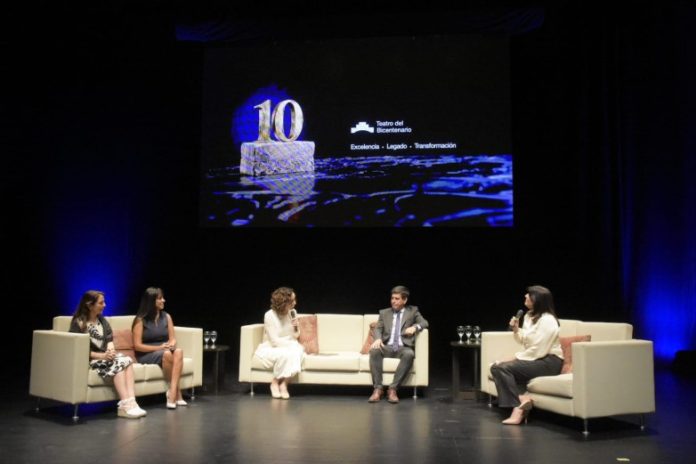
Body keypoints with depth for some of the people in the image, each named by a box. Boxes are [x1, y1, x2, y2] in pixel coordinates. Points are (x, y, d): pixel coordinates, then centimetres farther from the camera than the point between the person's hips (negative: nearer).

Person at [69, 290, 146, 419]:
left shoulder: (102, 321, 16)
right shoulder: (78, 323, -5)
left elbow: (110, 339, 9)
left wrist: (110, 351, -14)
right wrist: (101, 355, -20)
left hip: (105, 356, 6)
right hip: (88, 360, -6)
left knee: (126, 359, -24)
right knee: (117, 364, -30)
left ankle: (131, 402, -38)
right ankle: (125, 405, -35)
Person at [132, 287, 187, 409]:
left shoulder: (166, 317, 9)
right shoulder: (140, 320, -5)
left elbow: (173, 339, 9)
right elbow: (137, 346, -9)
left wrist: (171, 345, -16)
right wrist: (159, 347, -19)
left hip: (165, 351, 4)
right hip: (146, 355, -4)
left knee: (178, 351, -33)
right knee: (167, 354, -37)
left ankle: (172, 393, -40)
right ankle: (177, 394, -26)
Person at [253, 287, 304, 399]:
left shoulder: (292, 313, -1)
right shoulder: (270, 315, -17)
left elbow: (295, 337, 7)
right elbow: (274, 341, -18)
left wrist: (296, 328, -14)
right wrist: (292, 344, -21)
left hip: (288, 347, 5)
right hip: (270, 349, -5)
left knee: (297, 351, -30)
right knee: (285, 353, -36)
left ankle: (284, 383, -20)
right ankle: (275, 383, -13)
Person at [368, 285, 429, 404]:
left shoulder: (413, 311, 15)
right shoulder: (384, 313, 19)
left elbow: (424, 323, 2)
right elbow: (378, 328, 6)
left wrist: (415, 327, -21)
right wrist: (378, 339, -17)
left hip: (403, 348, -1)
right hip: (387, 347, 2)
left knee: (409, 354, -37)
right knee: (374, 350, -32)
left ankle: (393, 388, -32)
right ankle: (378, 388, -28)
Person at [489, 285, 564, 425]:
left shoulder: (547, 320, -17)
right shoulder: (529, 315, 10)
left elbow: (538, 351, -21)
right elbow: (524, 341, 20)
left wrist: (516, 358, -15)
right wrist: (516, 330, 1)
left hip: (549, 361, -9)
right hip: (535, 359, 9)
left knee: (503, 368, -20)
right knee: (496, 367, -7)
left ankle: (519, 403, -9)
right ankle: (522, 400, -17)